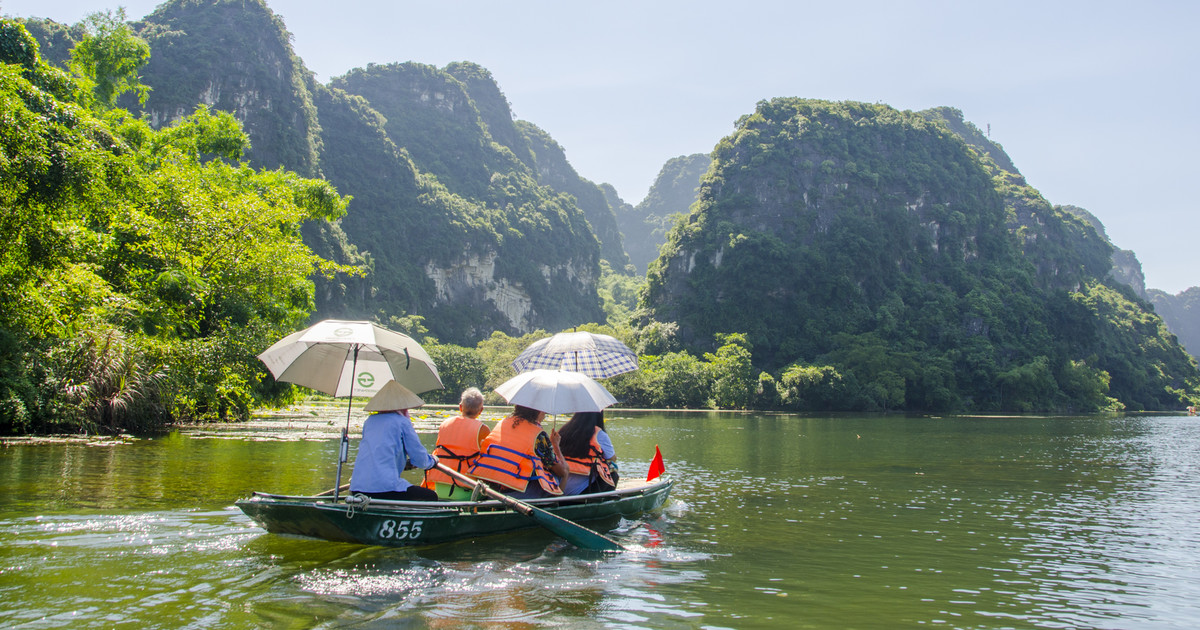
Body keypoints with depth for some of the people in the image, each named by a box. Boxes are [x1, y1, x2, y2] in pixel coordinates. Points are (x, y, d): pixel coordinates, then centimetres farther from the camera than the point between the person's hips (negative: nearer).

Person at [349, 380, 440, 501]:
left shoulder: (370, 420, 17)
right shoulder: (402, 422, 0)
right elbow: (420, 460, 0)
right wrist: (432, 460, 23)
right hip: (385, 487, -7)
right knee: (431, 497, 9)